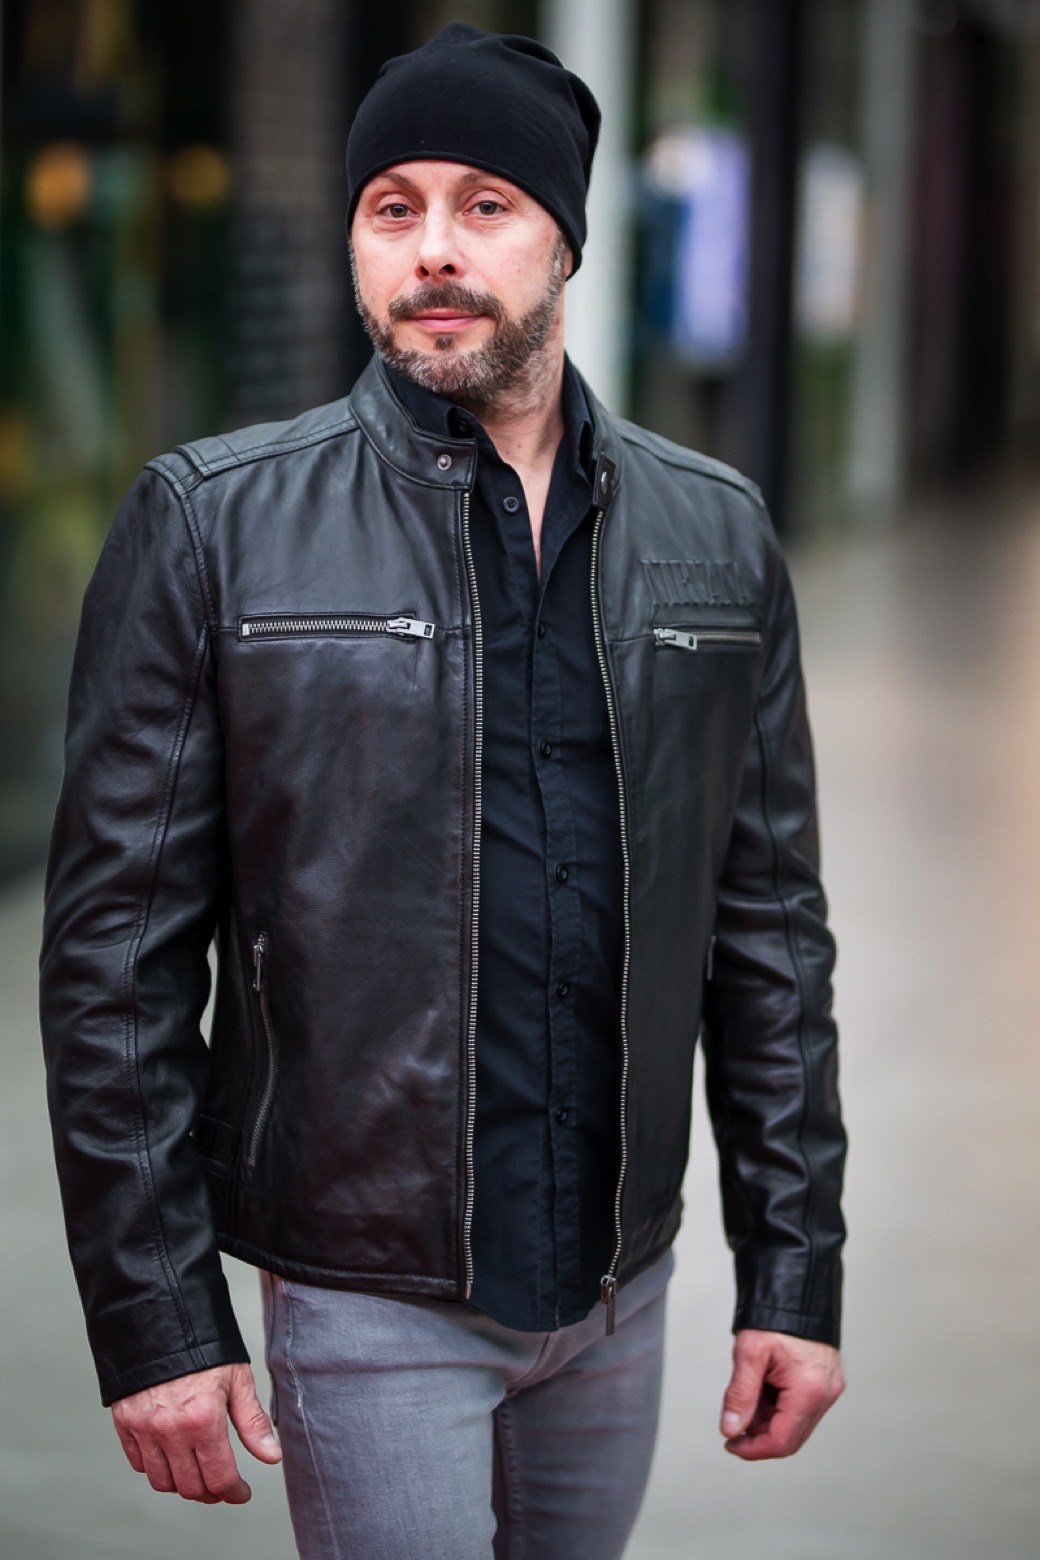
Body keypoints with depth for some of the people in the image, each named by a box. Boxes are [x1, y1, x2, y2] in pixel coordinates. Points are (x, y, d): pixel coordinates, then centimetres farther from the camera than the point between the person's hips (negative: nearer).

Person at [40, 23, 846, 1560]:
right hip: (367, 1295, -4)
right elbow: (118, 946, -7)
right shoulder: (213, 524, -6)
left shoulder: (713, 535, 4)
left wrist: (796, 1267, 4)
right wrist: (154, 1320, -10)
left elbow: (771, 925, 8)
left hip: (621, 1277, 4)